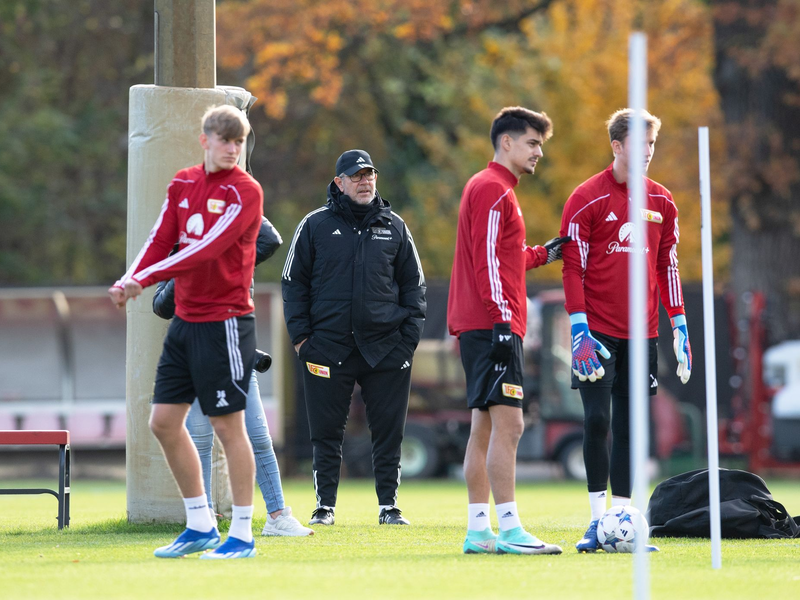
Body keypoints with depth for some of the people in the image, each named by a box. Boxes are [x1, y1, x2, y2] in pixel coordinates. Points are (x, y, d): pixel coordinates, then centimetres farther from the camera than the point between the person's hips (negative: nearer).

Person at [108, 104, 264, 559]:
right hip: (185, 318, 7)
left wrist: (144, 279, -27)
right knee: (164, 420, 8)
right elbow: (162, 240, 6)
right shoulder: (184, 184, 10)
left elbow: (206, 249, -22)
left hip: (224, 322, -7)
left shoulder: (244, 191, -11)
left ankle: (242, 535, 4)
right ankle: (200, 526, 18)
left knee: (228, 426, -4)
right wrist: (130, 281, -13)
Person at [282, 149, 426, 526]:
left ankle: (388, 505, 9)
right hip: (329, 347, -1)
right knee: (326, 432, 2)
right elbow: (294, 283, 7)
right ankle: (325, 505, 10)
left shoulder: (394, 228, 11)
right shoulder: (316, 226, 5)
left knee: (389, 431, 2)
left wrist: (410, 335, 4)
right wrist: (301, 336, -1)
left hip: (386, 349, 1)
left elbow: (413, 284, 15)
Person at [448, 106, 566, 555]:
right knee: (507, 422, -14)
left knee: (486, 426, 9)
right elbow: (488, 262, -17)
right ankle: (510, 530, -17)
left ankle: (478, 531, 10)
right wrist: (503, 318, -21)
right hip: (493, 327, -11)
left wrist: (541, 254, 16)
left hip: (483, 328, 11)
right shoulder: (493, 190, -10)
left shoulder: (496, 190, 22)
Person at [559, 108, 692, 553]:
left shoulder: (662, 202, 10)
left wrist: (680, 326, 9)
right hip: (598, 332, -4)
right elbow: (573, 267, -6)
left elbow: (668, 265, 15)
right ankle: (598, 520, -2)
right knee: (597, 421, -8)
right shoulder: (587, 199, -5)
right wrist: (579, 329, -14)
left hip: (642, 333, 4)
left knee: (629, 427, 4)